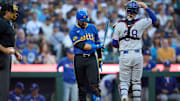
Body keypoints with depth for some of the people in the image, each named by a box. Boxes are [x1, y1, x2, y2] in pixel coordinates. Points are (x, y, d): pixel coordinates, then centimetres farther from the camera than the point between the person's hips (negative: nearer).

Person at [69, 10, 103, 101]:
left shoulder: (92, 28, 13)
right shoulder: (73, 31, 0)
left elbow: (98, 43, 21)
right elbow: (81, 45, -13)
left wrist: (100, 59, 19)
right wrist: (95, 46, -17)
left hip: (91, 58, 1)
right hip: (79, 59, -1)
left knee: (94, 83, -11)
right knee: (82, 85, 4)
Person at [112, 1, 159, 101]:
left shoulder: (119, 25, -5)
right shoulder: (140, 23, -6)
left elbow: (114, 44, -2)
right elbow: (155, 20, 11)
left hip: (124, 55, 0)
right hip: (137, 55, 0)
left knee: (124, 81, 6)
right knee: (136, 81, 14)